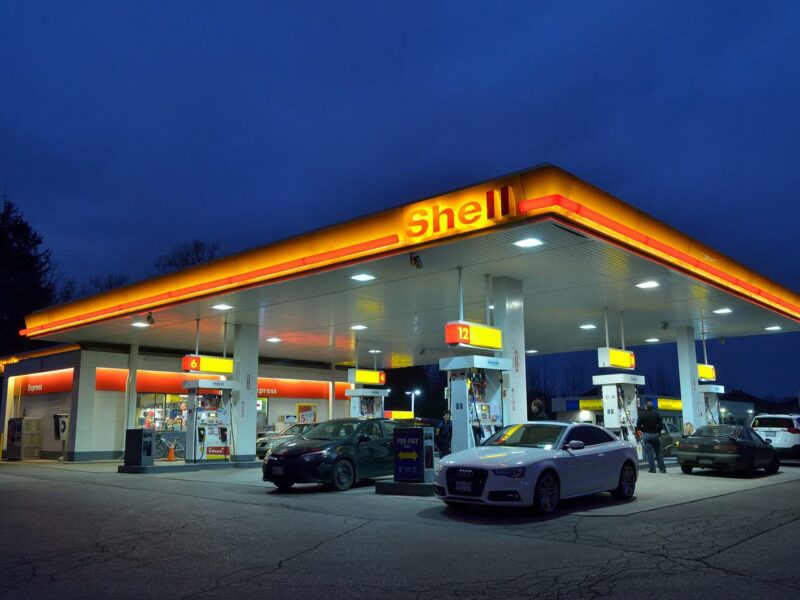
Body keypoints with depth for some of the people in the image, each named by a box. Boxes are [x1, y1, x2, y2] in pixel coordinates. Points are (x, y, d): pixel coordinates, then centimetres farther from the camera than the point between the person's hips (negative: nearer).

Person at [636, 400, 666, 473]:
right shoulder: (656, 413, 1)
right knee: (658, 452, 11)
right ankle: (662, 468, 10)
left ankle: (652, 468, -2)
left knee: (649, 452, 0)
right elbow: (661, 425, 0)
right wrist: (658, 431, 15)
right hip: (655, 434, 3)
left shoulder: (642, 414, -6)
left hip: (646, 434, -3)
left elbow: (638, 426, -8)